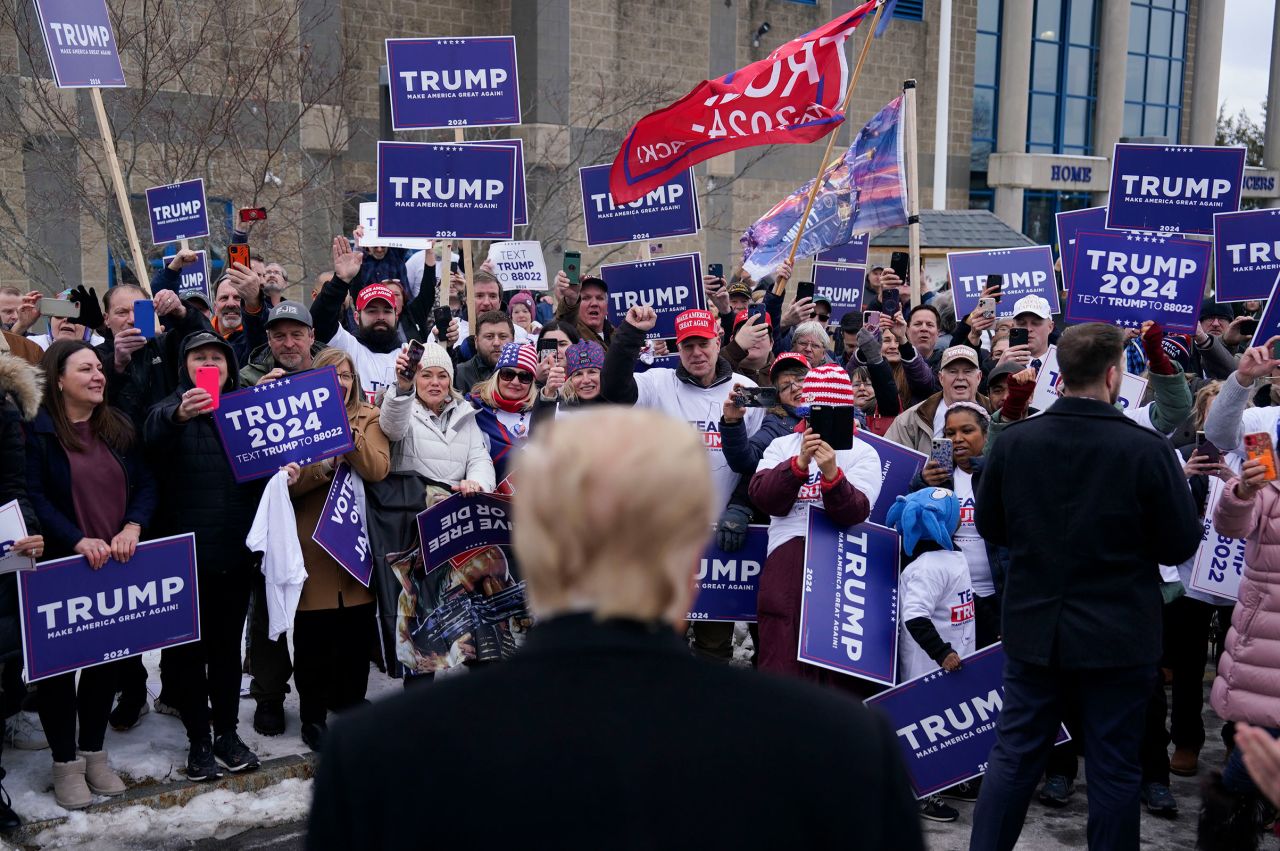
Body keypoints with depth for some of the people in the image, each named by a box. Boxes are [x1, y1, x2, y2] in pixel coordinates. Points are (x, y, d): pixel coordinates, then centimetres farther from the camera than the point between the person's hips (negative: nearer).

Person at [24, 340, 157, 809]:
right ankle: (65, 762, 19)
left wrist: (132, 529, -13)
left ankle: (94, 753, 28)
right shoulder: (36, 430, -7)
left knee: (107, 659, 12)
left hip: (117, 566, 5)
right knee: (59, 663, 5)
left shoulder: (119, 427, 9)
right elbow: (33, 497, -14)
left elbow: (145, 484, 5)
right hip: (60, 568, -5)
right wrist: (79, 541, -24)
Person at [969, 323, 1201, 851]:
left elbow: (990, 528, 5)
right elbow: (1181, 545, -9)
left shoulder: (1012, 441, -7)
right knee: (1113, 770, 10)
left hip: (1033, 628, 3)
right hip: (1118, 636, -3)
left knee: (1013, 757, 12)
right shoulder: (1147, 449, -17)